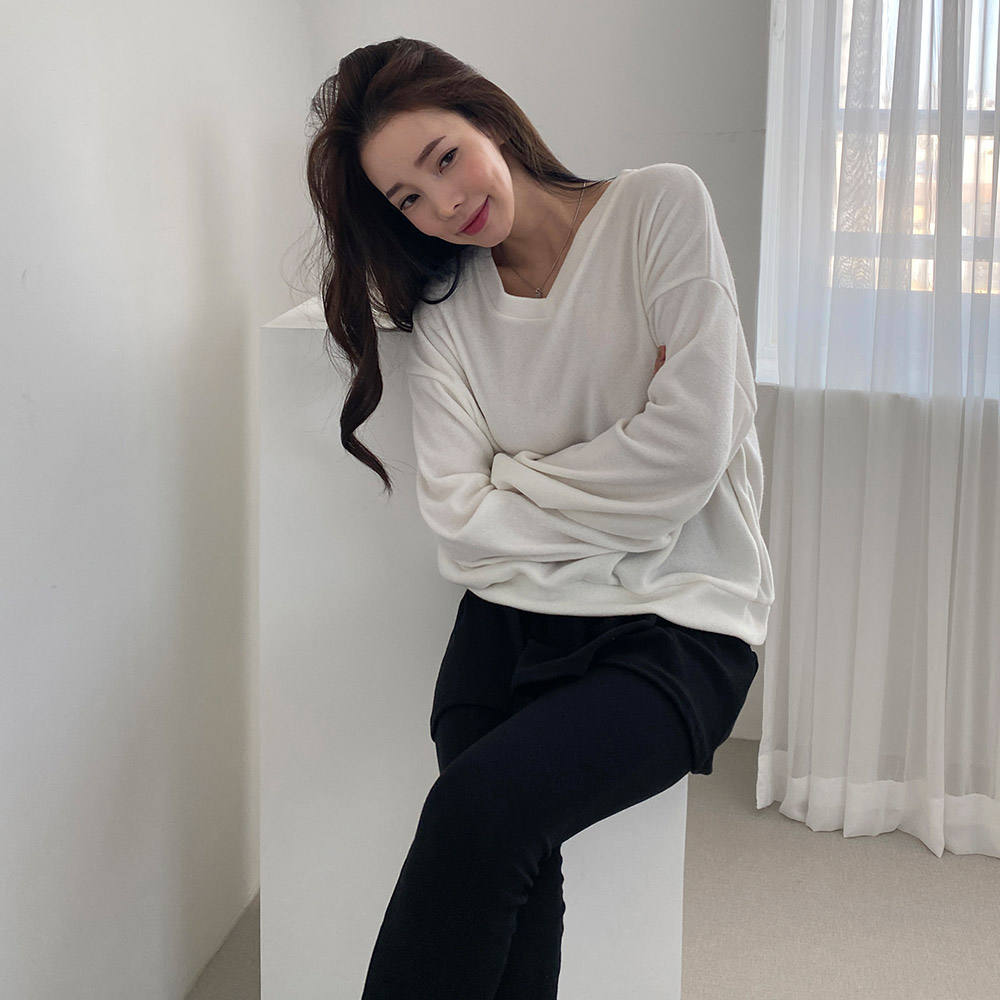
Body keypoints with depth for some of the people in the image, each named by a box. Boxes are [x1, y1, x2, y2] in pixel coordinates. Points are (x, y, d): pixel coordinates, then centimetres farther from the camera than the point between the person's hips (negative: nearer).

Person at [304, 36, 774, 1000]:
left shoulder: (660, 207, -1)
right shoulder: (444, 308, 10)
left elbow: (688, 451, -10)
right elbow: (461, 519, -2)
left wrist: (515, 488, 0)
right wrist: (607, 484, -7)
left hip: (678, 620, -3)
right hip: (516, 619, 3)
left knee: (480, 809, -28)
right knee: (508, 877, -23)